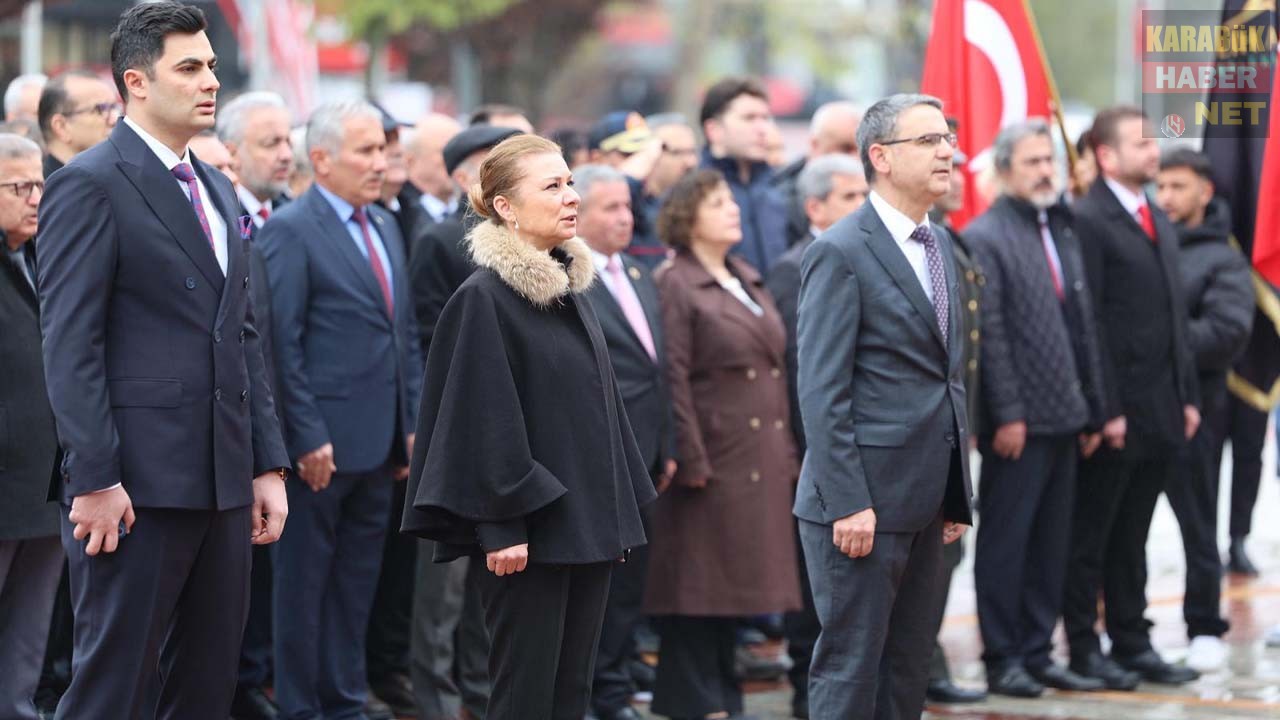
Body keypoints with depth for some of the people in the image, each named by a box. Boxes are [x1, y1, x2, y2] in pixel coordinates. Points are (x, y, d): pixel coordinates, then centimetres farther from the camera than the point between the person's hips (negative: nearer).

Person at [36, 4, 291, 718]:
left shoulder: (218, 189, 18)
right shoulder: (92, 184, -8)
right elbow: (70, 344, -14)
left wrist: (269, 465, 13)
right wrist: (95, 478, -19)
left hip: (222, 483, 8)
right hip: (139, 484, -8)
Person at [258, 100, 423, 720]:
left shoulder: (385, 226, 13)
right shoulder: (290, 229, -10)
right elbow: (283, 344, -14)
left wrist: (413, 422, 11)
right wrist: (309, 437, -17)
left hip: (379, 441, 7)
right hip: (323, 442, -7)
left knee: (357, 582, 13)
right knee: (304, 582, 3)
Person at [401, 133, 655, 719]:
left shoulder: (571, 287, 13)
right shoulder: (484, 298, -11)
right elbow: (485, 418, -14)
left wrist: (621, 509, 16)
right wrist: (501, 526, -18)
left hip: (588, 524, 8)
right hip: (530, 529, -8)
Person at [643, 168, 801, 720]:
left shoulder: (748, 281, 17)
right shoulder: (675, 286, -8)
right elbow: (673, 379, -14)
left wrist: (789, 451, 13)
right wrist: (691, 460, -19)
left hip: (762, 461, 8)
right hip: (715, 457, -8)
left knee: (736, 578, 12)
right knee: (700, 581, -2)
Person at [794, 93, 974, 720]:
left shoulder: (940, 244, 14)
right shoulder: (841, 252, -11)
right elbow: (822, 391, -14)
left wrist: (956, 493, 14)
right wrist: (847, 502, -19)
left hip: (926, 500, 8)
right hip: (864, 498, -8)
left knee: (909, 668, 12)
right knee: (850, 668, -2)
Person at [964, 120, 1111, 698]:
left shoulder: (1063, 231, 16)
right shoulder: (984, 238, -8)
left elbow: (1084, 325, 17)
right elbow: (989, 332, -14)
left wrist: (1092, 411, 13)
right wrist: (1007, 415, -18)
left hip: (1064, 418, 7)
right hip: (1019, 420, -7)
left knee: (1051, 543, 11)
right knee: (1006, 542, 0)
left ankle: (1037, 654, 18)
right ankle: (1002, 660, 6)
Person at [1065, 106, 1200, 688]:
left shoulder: (1159, 222, 16)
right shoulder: (1088, 221, -11)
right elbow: (1088, 323, -15)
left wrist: (1187, 396, 13)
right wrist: (1107, 410, -17)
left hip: (1160, 412, 7)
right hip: (1114, 413, -7)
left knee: (1131, 536, 13)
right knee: (1091, 534, 3)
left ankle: (1132, 643, 19)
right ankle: (1084, 647, 9)